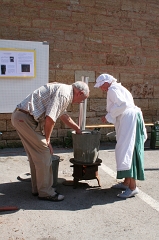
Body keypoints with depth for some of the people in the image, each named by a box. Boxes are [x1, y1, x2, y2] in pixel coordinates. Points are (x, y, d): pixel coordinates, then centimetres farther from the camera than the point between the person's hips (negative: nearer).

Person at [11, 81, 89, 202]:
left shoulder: (63, 90, 18)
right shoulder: (64, 93, -15)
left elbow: (64, 116, 33)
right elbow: (50, 119, -24)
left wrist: (78, 129, 44)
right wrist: (47, 140, -10)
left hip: (21, 117, 11)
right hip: (25, 118, -11)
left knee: (36, 156, 17)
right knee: (44, 154, -3)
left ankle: (37, 189, 29)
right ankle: (45, 193, 9)